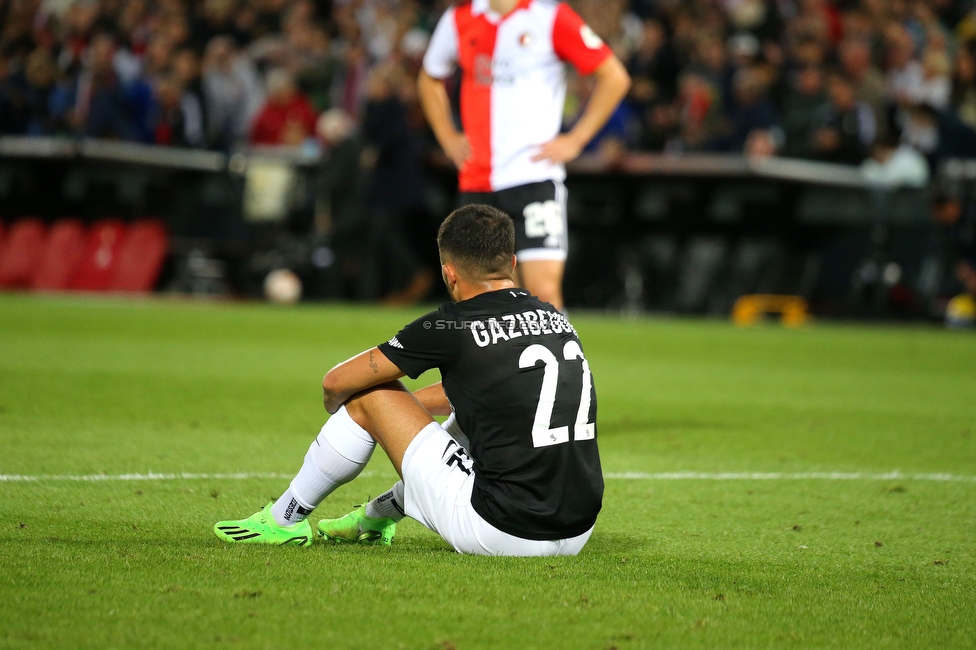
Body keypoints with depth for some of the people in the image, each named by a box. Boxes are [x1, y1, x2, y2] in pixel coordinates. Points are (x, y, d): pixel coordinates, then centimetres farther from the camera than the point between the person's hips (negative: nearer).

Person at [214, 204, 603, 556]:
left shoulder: (452, 329, -8)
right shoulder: (555, 319, 11)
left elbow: (337, 383, 3)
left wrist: (339, 409, 27)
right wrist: (398, 407, 42)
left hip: (499, 535, -7)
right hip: (577, 534, 7)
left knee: (367, 395, 8)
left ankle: (284, 521, 26)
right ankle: (377, 517, 50)